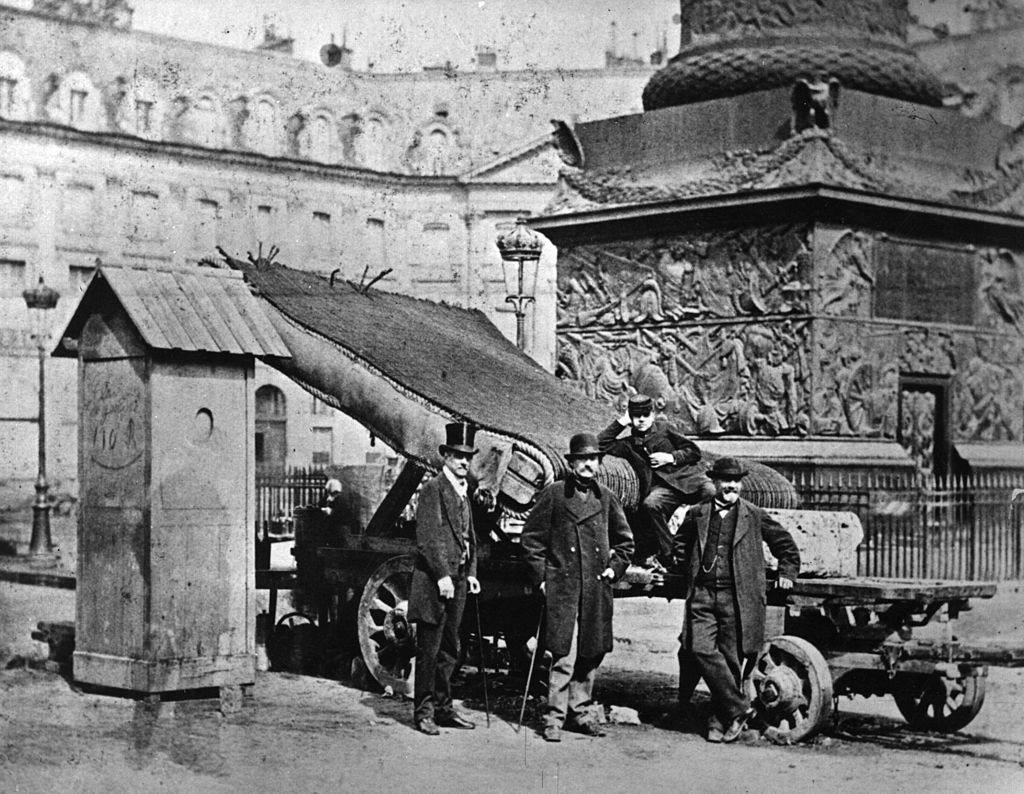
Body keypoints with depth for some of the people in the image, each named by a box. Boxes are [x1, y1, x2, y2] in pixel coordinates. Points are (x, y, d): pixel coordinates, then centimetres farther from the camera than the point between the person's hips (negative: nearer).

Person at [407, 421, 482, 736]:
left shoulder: (463, 491, 17)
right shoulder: (432, 488, -9)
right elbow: (426, 537, -16)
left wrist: (471, 573, 11)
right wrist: (442, 575, -20)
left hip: (457, 580, 8)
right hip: (433, 581, -8)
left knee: (449, 650, 13)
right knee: (429, 649, -3)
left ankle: (443, 707, 21)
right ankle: (423, 711, 2)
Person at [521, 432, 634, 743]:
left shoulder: (606, 499, 11)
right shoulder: (553, 495, 0)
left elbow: (625, 541, 23)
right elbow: (530, 538, 2)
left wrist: (614, 568, 9)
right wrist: (541, 577, -3)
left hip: (597, 589, 4)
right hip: (562, 588, -4)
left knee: (591, 655, 8)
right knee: (564, 656, -9)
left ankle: (579, 712, 20)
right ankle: (554, 718, -2)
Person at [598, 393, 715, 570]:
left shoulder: (663, 428, 15)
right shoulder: (629, 444, 19)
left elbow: (695, 452, 13)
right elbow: (602, 443, 7)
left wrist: (670, 458, -3)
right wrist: (622, 421, 10)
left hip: (689, 477, -1)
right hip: (663, 486, 1)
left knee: (715, 494, -33)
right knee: (650, 504, -34)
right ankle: (667, 556, -25)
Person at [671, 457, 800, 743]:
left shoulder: (755, 516, 6)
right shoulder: (697, 514, 10)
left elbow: (786, 546, 17)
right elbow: (679, 545, 26)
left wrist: (786, 573, 11)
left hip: (737, 598, -1)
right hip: (702, 594, 2)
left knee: (730, 658, 0)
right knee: (701, 649, -15)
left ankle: (719, 720, 12)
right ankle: (738, 708, -7)